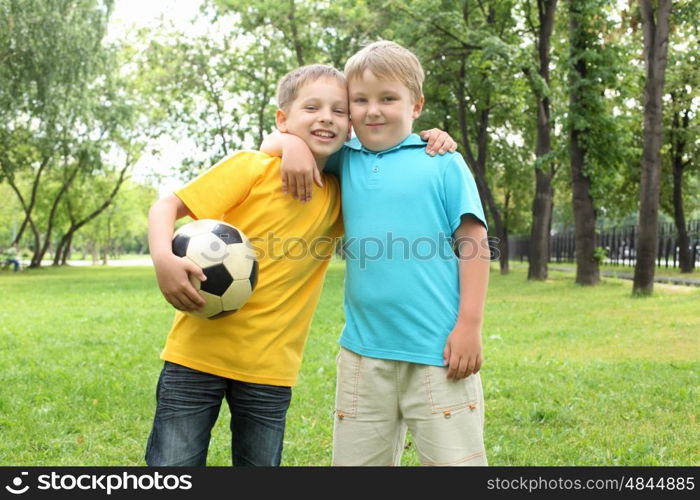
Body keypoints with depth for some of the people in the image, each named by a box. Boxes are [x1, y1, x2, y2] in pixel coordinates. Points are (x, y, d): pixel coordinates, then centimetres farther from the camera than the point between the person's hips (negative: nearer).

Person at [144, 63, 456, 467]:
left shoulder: (339, 197, 5)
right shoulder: (252, 168, -6)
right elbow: (167, 206, -6)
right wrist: (164, 258, -26)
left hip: (271, 368, 4)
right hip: (199, 352, -3)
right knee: (173, 463, 2)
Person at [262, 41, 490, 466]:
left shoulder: (442, 163, 0)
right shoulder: (345, 161, 12)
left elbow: (473, 243, -2)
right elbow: (273, 141, 22)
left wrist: (469, 325, -7)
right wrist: (293, 144, -2)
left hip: (438, 352, -4)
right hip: (364, 351, 4)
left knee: (455, 459, 1)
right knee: (356, 461, 12)